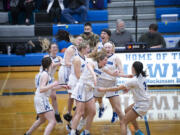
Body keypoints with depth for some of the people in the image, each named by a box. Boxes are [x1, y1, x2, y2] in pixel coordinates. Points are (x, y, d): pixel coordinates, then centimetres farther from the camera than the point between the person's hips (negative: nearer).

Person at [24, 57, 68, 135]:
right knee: (52, 122, -16)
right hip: (42, 99, -10)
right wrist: (53, 84, -24)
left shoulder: (42, 73, 14)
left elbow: (49, 88, 24)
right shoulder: (45, 74, -15)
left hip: (39, 99, 10)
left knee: (42, 120, 31)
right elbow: (41, 89, -25)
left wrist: (61, 86, 21)